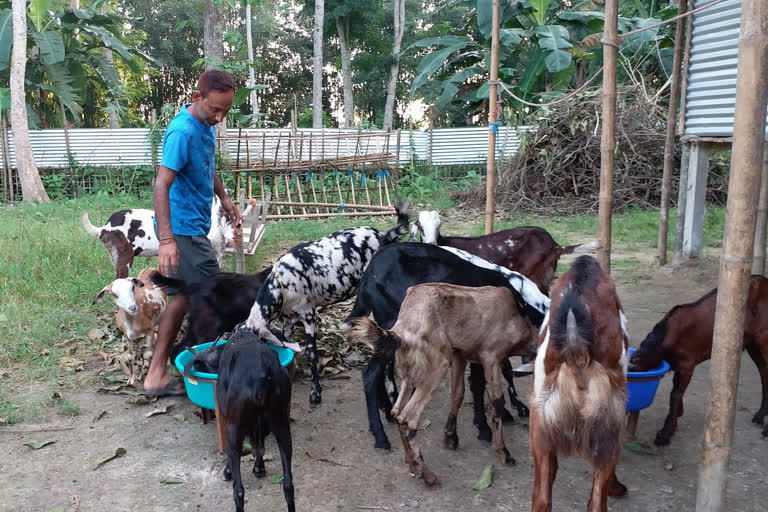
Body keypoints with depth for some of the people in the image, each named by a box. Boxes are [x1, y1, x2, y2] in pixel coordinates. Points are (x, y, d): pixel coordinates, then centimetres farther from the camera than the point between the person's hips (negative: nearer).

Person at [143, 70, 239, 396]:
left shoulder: (207, 124, 8)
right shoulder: (183, 131, -22)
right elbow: (162, 184, -27)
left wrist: (223, 197, 28)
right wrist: (166, 239, -33)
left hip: (192, 225, 10)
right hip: (183, 228, -10)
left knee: (185, 296, 13)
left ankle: (158, 374, 23)